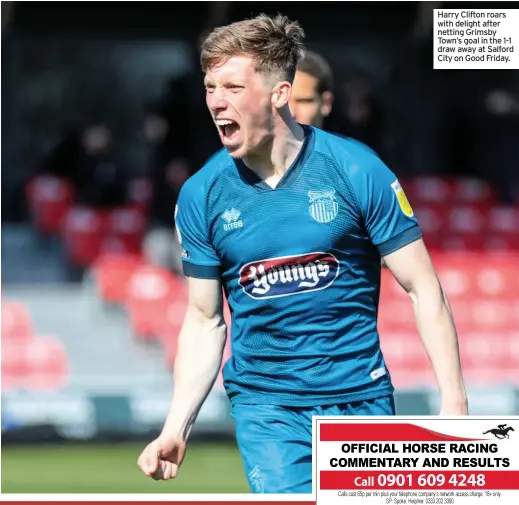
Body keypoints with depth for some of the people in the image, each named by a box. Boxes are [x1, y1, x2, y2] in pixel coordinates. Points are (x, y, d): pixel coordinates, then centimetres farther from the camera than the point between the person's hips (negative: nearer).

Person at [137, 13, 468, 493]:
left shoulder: (354, 169, -8)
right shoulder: (201, 196, -1)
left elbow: (424, 289, -4)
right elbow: (205, 321, 8)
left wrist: (454, 404, -10)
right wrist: (176, 429, 0)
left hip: (361, 398, 0)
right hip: (264, 405, 1)